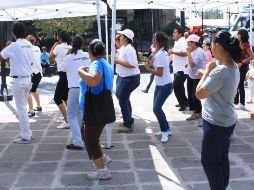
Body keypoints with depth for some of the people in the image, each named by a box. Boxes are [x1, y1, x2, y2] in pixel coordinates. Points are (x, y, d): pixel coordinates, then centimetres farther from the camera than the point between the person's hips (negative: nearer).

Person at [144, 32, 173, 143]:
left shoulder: (159, 55, -20)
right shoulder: (163, 52, 10)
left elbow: (159, 73, -22)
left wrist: (148, 68, -10)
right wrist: (151, 64, 2)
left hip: (165, 86, -10)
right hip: (160, 85, 10)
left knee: (156, 108, -12)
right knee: (157, 108, 12)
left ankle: (165, 131, -4)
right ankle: (166, 130, 22)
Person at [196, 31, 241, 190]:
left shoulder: (221, 70, -27)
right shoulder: (233, 67, 4)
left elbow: (199, 93, -21)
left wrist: (207, 70, -13)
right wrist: (207, 74, 10)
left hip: (216, 124, -9)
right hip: (226, 121, 9)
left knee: (209, 161, 5)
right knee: (222, 158, 19)